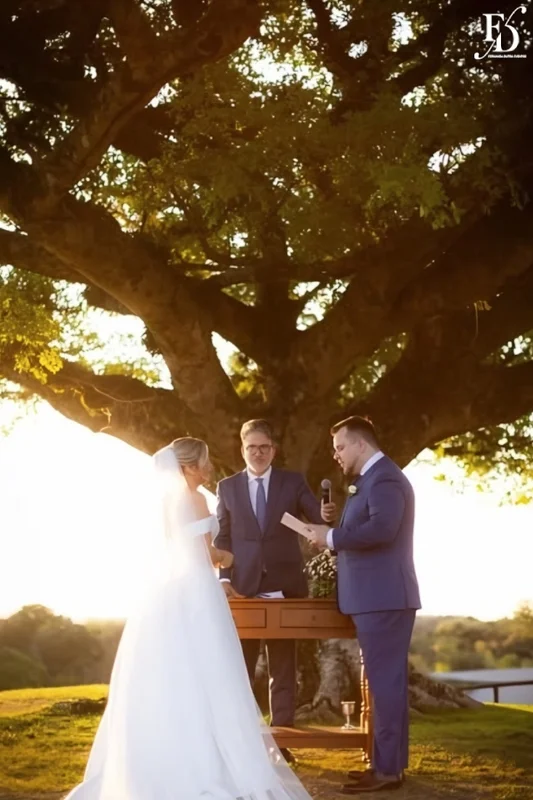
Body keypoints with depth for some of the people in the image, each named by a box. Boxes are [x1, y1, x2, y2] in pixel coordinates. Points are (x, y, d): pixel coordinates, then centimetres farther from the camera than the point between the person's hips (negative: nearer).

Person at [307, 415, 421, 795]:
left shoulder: (384, 477, -14)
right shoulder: (372, 478, 20)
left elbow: (382, 528, -28)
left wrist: (331, 536, -19)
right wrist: (337, 521, 6)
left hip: (385, 596, -11)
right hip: (377, 596, 11)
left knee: (386, 680, -8)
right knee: (386, 680, 14)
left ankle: (388, 769, -4)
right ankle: (390, 762, 21)